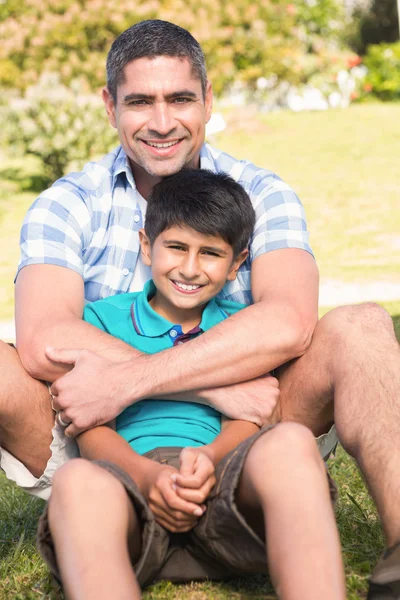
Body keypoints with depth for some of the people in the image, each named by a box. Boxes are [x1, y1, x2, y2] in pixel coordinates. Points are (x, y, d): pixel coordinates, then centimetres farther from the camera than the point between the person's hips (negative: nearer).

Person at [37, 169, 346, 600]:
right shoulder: (102, 318, 18)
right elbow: (91, 429, 6)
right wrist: (146, 474, -17)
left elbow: (245, 421, 9)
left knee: (289, 444, -33)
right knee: (78, 481, -38)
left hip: (223, 484, 1)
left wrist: (209, 458, -17)